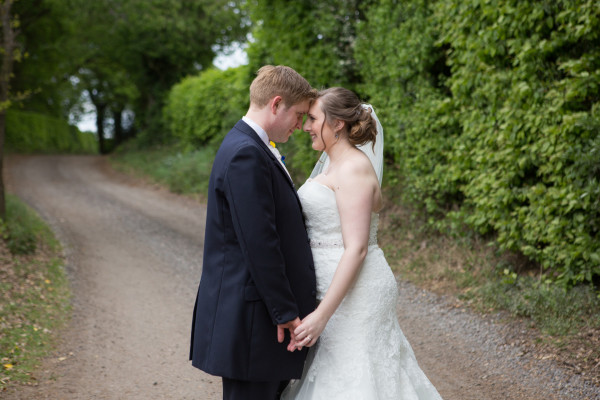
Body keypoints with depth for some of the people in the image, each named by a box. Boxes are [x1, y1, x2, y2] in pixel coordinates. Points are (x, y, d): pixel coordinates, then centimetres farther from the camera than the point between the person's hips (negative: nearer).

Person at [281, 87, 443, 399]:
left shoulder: (354, 169, -16)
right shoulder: (333, 165, 14)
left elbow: (356, 249, -23)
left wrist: (322, 315, -26)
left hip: (355, 290, -10)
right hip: (335, 288, 10)